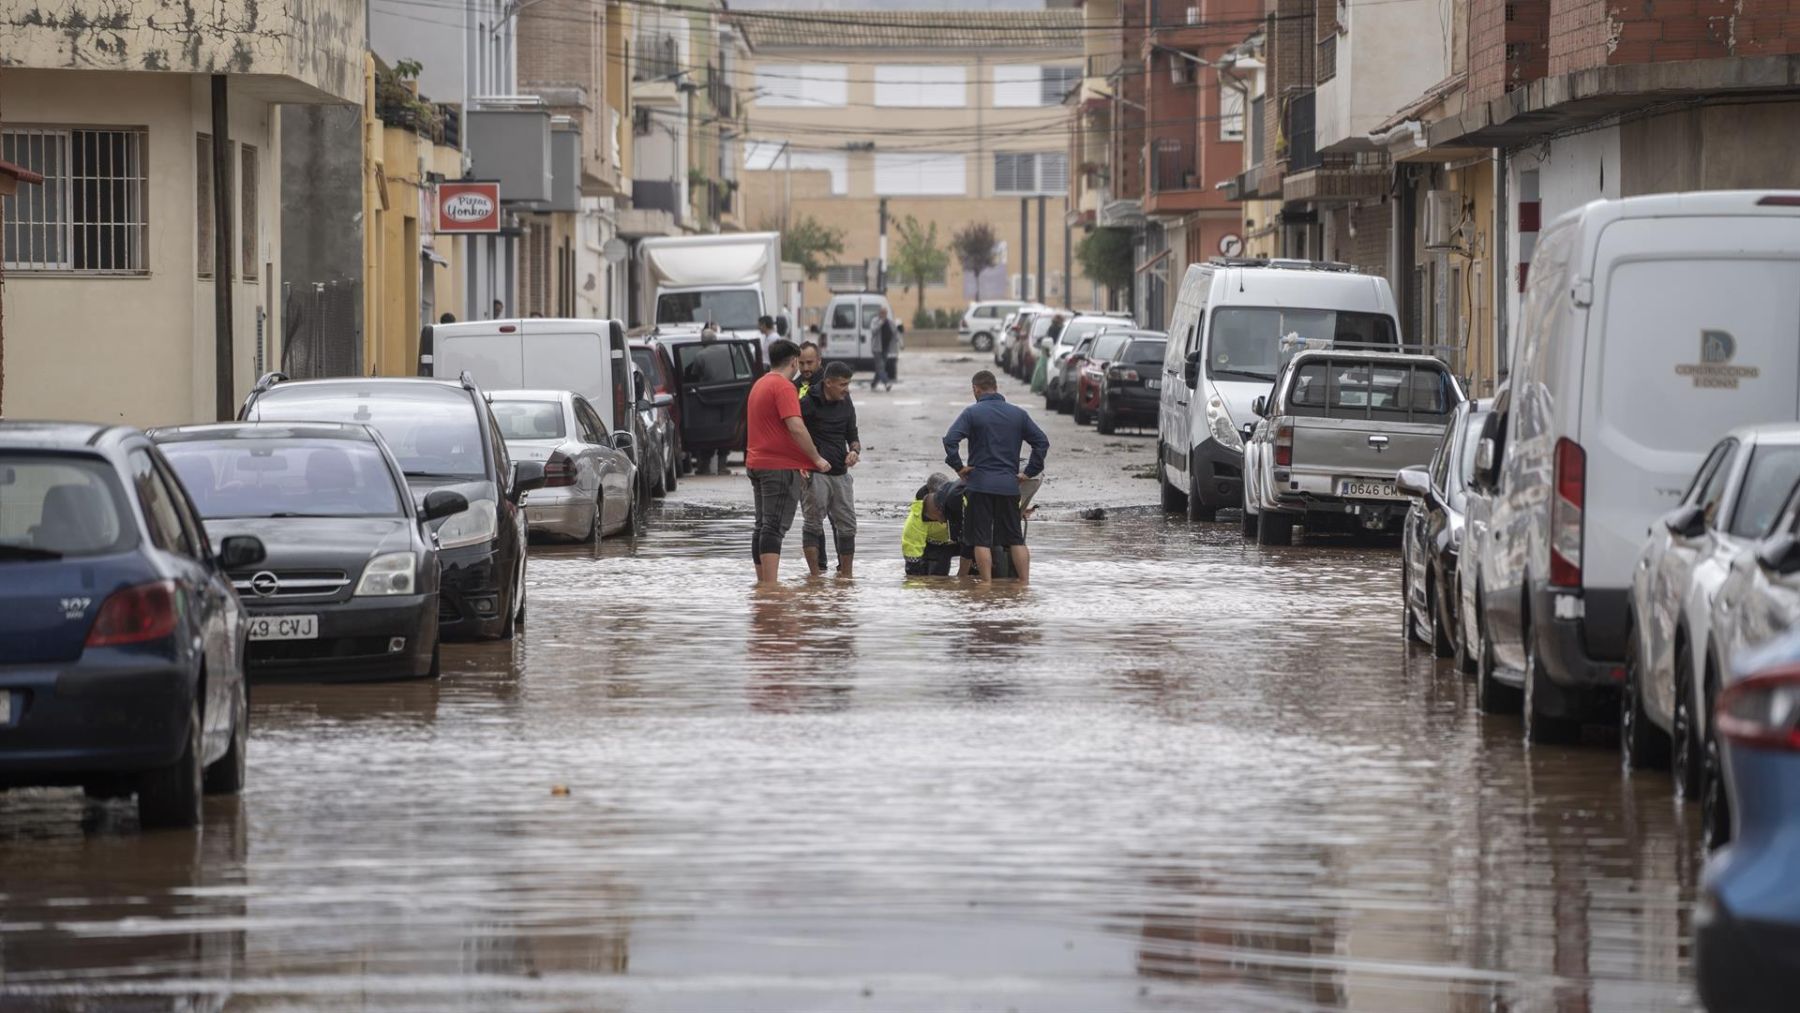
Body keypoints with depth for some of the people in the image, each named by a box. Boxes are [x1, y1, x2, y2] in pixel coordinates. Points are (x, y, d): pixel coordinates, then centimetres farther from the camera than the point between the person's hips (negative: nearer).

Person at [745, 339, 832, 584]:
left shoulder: (760, 385, 18)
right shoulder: (783, 387, -13)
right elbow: (796, 427, -23)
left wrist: (798, 464, 24)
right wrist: (817, 459, -13)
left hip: (756, 463, 9)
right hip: (780, 466, -9)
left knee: (763, 526, 13)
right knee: (775, 527, -12)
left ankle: (762, 582, 16)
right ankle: (771, 584, -18)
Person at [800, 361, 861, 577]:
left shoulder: (846, 404, 11)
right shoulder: (808, 403, -9)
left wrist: (855, 450, -4)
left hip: (840, 473, 6)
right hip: (816, 474, -6)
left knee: (847, 525, 7)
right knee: (814, 523, -5)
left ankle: (846, 574, 15)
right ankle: (815, 575, -4)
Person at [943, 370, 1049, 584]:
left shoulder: (972, 413, -3)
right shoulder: (1019, 414, 9)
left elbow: (950, 440, -15)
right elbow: (1042, 442, 7)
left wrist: (958, 466, -4)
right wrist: (1029, 472, 9)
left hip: (981, 485, -3)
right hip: (1009, 485, 3)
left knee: (981, 540, 0)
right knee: (1016, 539, 9)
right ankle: (1025, 583, 4)